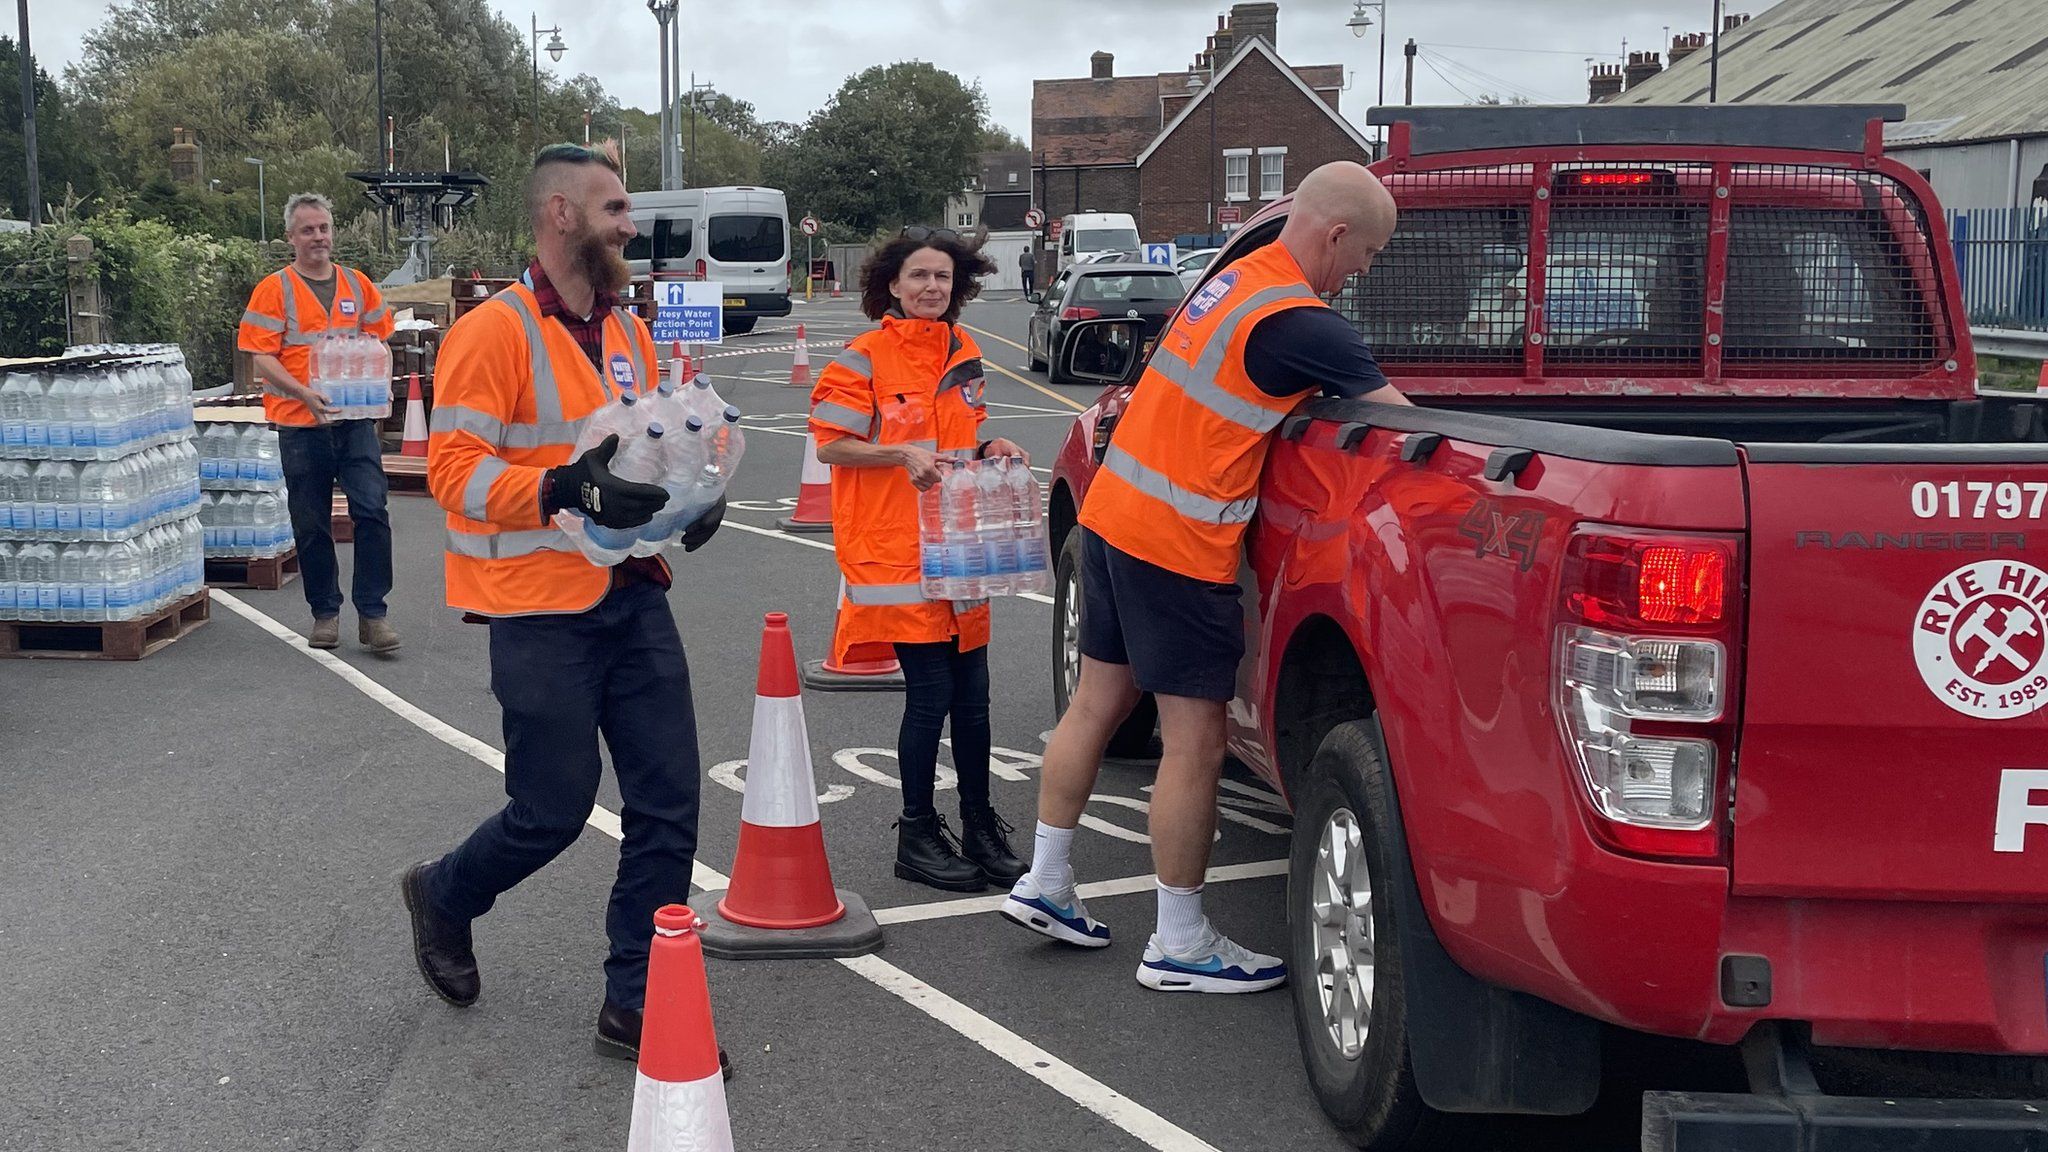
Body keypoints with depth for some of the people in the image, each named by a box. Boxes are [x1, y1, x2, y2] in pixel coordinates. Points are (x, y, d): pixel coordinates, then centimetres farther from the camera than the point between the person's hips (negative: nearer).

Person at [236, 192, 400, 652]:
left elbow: (378, 343, 16)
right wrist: (305, 394, -21)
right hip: (301, 424, -2)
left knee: (372, 511, -8)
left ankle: (372, 612, 0)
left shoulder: (357, 285, 10)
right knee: (311, 525, 6)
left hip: (356, 420, 2)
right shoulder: (274, 289, -1)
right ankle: (325, 611, 20)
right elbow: (261, 357, -7)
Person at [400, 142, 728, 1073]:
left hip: (633, 599, 7)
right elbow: (452, 468, -17)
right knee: (554, 811, 3)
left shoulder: (627, 331, 12)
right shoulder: (493, 331, -11)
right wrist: (566, 490, -29)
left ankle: (634, 1006, 15)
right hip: (542, 611, -7)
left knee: (667, 803, 3)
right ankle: (443, 898, 36)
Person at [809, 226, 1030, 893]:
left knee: (972, 696, 8)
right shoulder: (865, 358, -6)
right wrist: (903, 455, -19)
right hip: (896, 552, -6)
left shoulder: (964, 353, 13)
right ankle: (918, 834, 10)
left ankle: (979, 828, 21)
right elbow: (831, 444, -7)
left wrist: (990, 451, 5)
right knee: (931, 694, -5)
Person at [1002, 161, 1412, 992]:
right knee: (1195, 746, 0)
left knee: (1095, 704, 18)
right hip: (1179, 545, -10)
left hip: (1113, 512, 10)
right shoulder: (1297, 321, -17)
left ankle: (1045, 882, 28)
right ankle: (1180, 945, 9)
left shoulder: (1237, 278, 12)